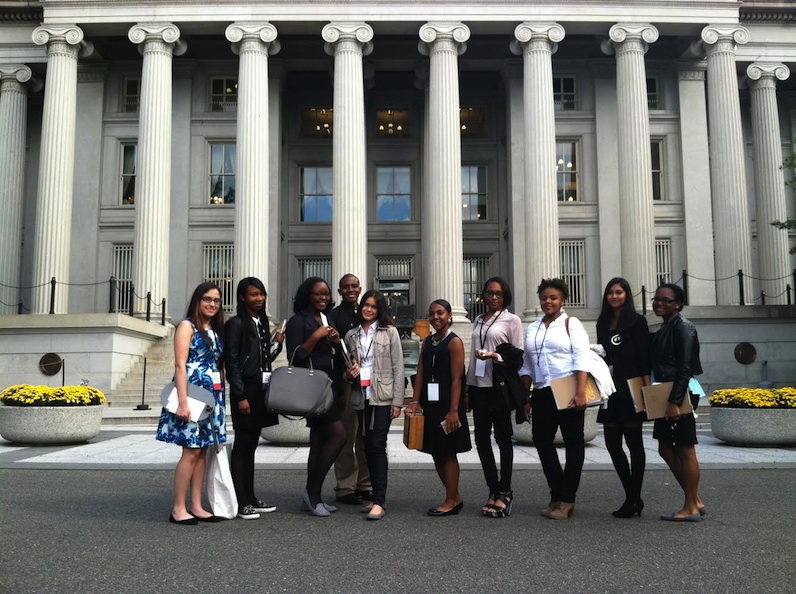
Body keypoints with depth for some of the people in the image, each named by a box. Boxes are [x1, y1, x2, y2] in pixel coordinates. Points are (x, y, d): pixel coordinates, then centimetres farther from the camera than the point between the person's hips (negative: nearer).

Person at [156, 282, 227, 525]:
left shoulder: (215, 330, 17)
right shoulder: (187, 326, -4)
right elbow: (180, 366, -12)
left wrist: (221, 397, 11)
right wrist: (183, 402, -20)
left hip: (212, 396, 7)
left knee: (202, 451, 7)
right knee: (192, 450, -7)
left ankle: (196, 507, 12)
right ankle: (178, 509, 0)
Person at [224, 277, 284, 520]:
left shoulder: (262, 323, 15)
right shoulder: (236, 324, -8)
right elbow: (232, 362, -13)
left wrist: (276, 343, 1)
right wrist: (240, 396, -17)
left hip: (261, 389, 8)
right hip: (245, 390, -8)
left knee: (251, 444, 12)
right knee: (242, 445, -3)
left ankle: (251, 498, 19)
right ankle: (241, 502, 2)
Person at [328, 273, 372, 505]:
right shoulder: (335, 316, -1)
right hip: (346, 381, -5)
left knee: (365, 437, 10)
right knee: (346, 436, -3)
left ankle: (364, 485, 19)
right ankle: (345, 488, 5)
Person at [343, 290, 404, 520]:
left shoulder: (389, 332, 1)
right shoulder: (351, 335, 11)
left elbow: (398, 367, -2)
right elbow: (346, 368, 20)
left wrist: (397, 401, -8)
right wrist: (348, 373, -5)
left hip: (383, 397, -4)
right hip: (361, 397, 4)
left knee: (378, 446, -11)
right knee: (368, 447, 8)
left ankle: (379, 502, -11)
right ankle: (377, 496, 18)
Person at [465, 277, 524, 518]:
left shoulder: (511, 320, 1)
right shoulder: (478, 321, 16)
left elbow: (518, 356, -3)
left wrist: (495, 357, -19)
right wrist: (468, 387, 17)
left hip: (500, 385, -5)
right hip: (479, 384, 5)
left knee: (503, 438, 1)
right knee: (481, 438, 5)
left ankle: (504, 492, 9)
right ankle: (493, 490, 16)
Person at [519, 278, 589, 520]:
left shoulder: (571, 324, 1)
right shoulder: (532, 329, 16)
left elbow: (581, 358, -10)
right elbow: (527, 365, 17)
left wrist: (581, 392, -20)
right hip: (542, 393, 6)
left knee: (573, 442, 1)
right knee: (541, 440, 4)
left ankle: (566, 500, 6)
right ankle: (557, 495, 16)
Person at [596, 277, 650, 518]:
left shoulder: (637, 321, -3)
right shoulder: (603, 323, 15)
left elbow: (644, 357, -9)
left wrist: (647, 388, -16)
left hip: (630, 390, -6)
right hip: (611, 391, 7)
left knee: (634, 443, 1)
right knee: (612, 443, 5)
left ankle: (634, 499, 8)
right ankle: (632, 497, 16)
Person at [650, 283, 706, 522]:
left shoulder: (682, 327, -11)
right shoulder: (665, 328, 16)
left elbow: (685, 367, -18)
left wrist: (674, 401, -22)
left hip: (679, 396, -10)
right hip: (666, 396, 10)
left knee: (685, 450, -2)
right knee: (666, 449, 12)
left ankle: (691, 508, 8)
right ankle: (695, 501, 22)